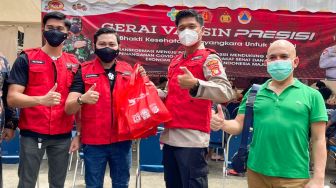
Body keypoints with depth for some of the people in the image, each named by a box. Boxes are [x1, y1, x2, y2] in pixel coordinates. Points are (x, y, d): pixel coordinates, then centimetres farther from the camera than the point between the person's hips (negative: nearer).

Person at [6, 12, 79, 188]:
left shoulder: (73, 63, 7)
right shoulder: (26, 59, -3)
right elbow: (12, 98, -10)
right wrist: (42, 99, -27)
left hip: (63, 135, 3)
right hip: (32, 134, -3)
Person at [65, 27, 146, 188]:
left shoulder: (128, 70, 4)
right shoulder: (84, 71, -3)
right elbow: (68, 109, -9)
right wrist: (81, 99, -31)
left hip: (122, 140, 3)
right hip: (93, 141, -2)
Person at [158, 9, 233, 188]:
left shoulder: (209, 58, -6)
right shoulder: (175, 61, 16)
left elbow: (226, 92, -22)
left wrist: (195, 85, -36)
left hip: (192, 138, -7)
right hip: (169, 137, 8)